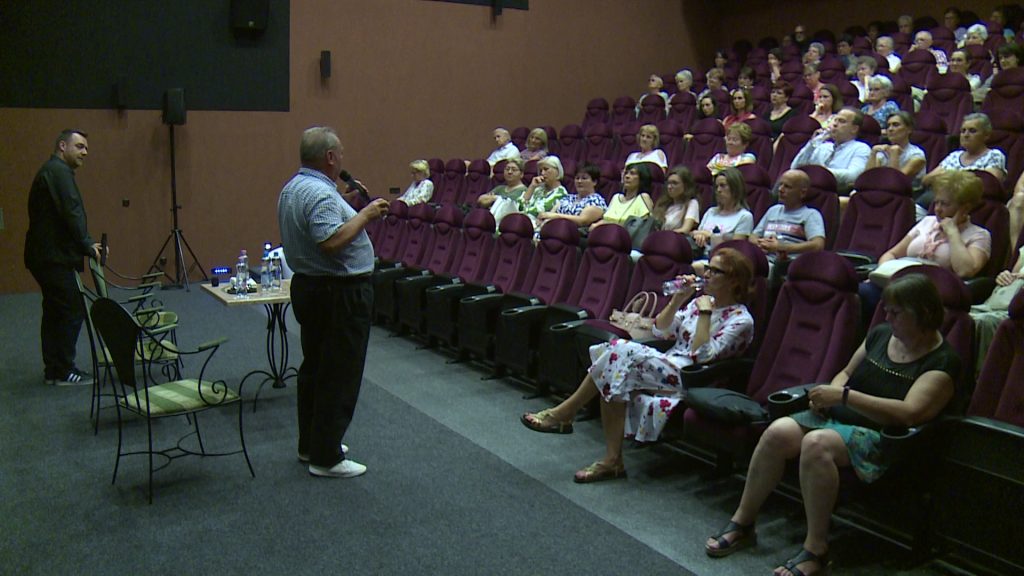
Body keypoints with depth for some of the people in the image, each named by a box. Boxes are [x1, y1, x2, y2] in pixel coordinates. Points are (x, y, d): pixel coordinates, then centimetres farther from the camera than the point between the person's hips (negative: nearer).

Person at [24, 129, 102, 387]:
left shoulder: (50, 170, 20)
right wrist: (88, 246, -16)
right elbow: (71, 212, -21)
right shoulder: (59, 171, -12)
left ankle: (53, 369, 19)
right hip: (53, 257, -11)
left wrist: (85, 244, 12)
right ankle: (64, 371, 0)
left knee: (55, 312, 13)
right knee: (72, 312, -6)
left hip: (45, 255, 11)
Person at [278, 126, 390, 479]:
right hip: (340, 293, -11)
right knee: (339, 374, -4)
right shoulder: (321, 193, -22)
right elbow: (331, 241, -33)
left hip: (307, 287, 11)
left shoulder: (291, 188, 11)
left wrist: (347, 204, 18)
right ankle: (326, 458, 2)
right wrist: (365, 215, -21)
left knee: (314, 368, 18)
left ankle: (311, 443, 29)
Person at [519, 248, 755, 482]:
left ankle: (564, 413, -16)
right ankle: (612, 460, -22)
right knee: (614, 381, -23)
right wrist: (678, 298, 3)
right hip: (665, 368, 7)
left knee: (623, 352, -25)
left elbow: (702, 356, -17)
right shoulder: (701, 301, 17)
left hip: (688, 381, -7)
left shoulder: (741, 320, -4)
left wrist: (705, 313, -15)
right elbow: (660, 330, 14)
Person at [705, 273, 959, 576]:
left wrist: (844, 396, -23)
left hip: (882, 437, -7)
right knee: (777, 432, -20)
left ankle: (816, 550, -26)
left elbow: (909, 414, -22)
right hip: (838, 416, 7)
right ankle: (742, 523, -8)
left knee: (816, 444, -36)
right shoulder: (880, 334, 12)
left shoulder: (942, 361, -9)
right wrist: (830, 394, 0)